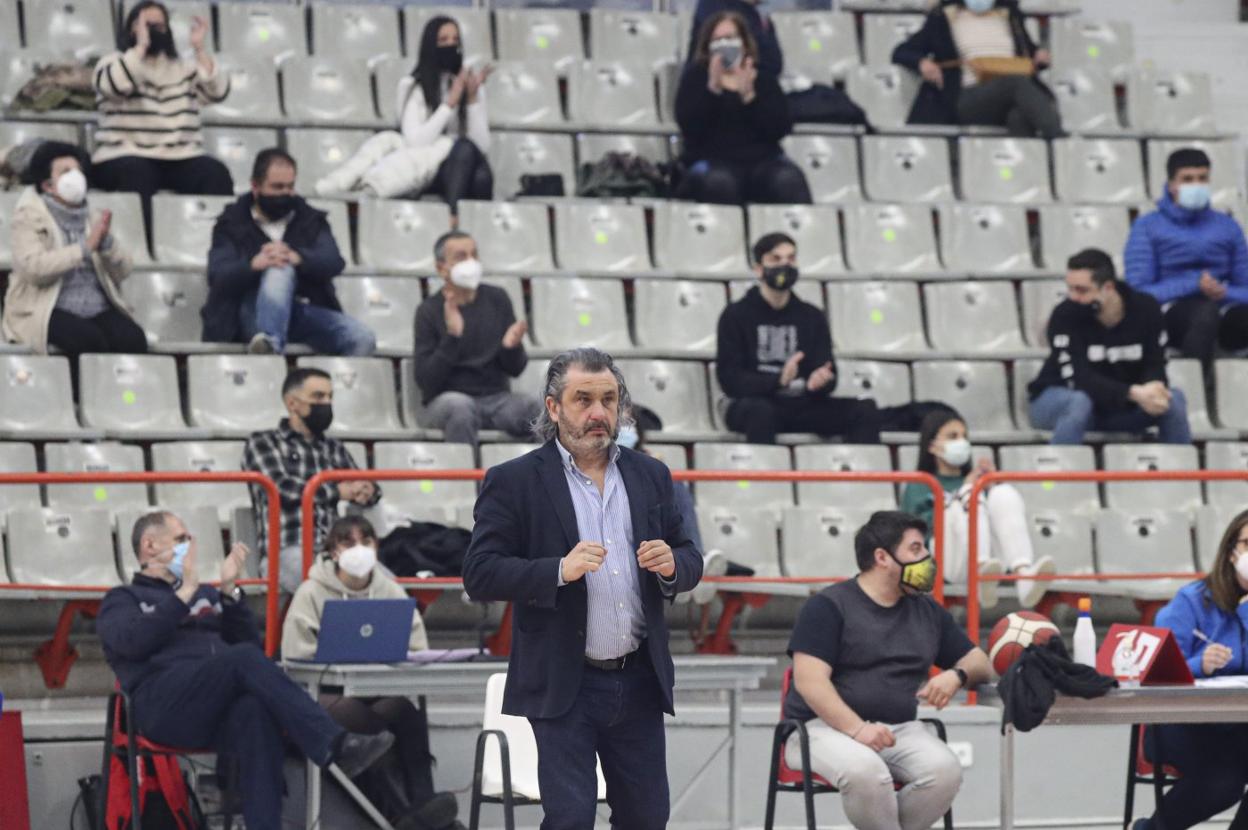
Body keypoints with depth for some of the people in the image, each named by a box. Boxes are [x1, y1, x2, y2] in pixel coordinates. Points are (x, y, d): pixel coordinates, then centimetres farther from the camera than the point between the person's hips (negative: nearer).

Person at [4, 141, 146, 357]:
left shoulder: (93, 217, 17)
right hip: (48, 311, -4)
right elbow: (32, 267, -16)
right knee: (89, 339, -34)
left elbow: (123, 271, 12)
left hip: (98, 310, 4)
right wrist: (85, 248, -18)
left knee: (133, 339, -26)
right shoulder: (29, 216, 1)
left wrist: (107, 240, -8)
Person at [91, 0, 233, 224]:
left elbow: (217, 92, 4)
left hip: (180, 160, 4)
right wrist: (141, 45, -15)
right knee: (137, 174, -39)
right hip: (126, 157, -4)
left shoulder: (184, 69, 20)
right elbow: (115, 85, -16)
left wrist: (201, 49, -3)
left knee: (216, 173, -26)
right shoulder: (112, 63, 8)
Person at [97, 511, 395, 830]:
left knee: (257, 712, -37)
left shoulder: (206, 595, 33)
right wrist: (185, 592, -2)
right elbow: (132, 642, -3)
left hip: (218, 713, 4)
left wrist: (230, 591, 9)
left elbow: (249, 641, 19)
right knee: (246, 660, -33)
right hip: (164, 706, -4)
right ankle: (335, 745, -45)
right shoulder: (124, 600, 22)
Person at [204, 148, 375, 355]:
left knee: (362, 339, -25)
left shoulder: (311, 220, 20)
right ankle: (270, 342, -56)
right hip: (254, 314, -3)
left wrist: (298, 258, -24)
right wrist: (254, 265, -29)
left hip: (307, 314, 3)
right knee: (280, 270, -35)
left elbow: (334, 262, -1)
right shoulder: (231, 225, 13)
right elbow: (218, 276, -5)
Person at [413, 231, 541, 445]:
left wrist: (511, 346, -16)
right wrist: (451, 336, -22)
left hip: (496, 398, 3)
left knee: (536, 409, -28)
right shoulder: (429, 311, -2)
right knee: (460, 406, -38)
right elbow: (426, 381, -10)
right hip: (445, 400, -3)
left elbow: (515, 369, 8)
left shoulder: (497, 299, 8)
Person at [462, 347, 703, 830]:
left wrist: (671, 565, -9)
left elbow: (691, 561, 16)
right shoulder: (513, 482, -4)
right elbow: (479, 575, -9)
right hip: (563, 684, -5)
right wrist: (559, 571, -23)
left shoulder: (650, 477, 10)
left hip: (639, 681, 5)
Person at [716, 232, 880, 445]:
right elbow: (730, 380, -8)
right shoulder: (736, 315, 2)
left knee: (864, 410, -19)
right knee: (760, 410, -39)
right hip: (752, 404, -4)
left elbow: (829, 379, 7)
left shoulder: (812, 317, 14)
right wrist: (778, 380, -25)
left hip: (801, 406, 4)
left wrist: (819, 381, -19)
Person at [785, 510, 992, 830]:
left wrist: (956, 676, -3)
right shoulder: (829, 606, -2)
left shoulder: (928, 612, 17)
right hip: (825, 727, -5)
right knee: (866, 771, -38)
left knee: (945, 770, -26)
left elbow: (979, 663, 23)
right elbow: (809, 681, -12)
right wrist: (857, 728, -26)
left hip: (900, 730, 5)